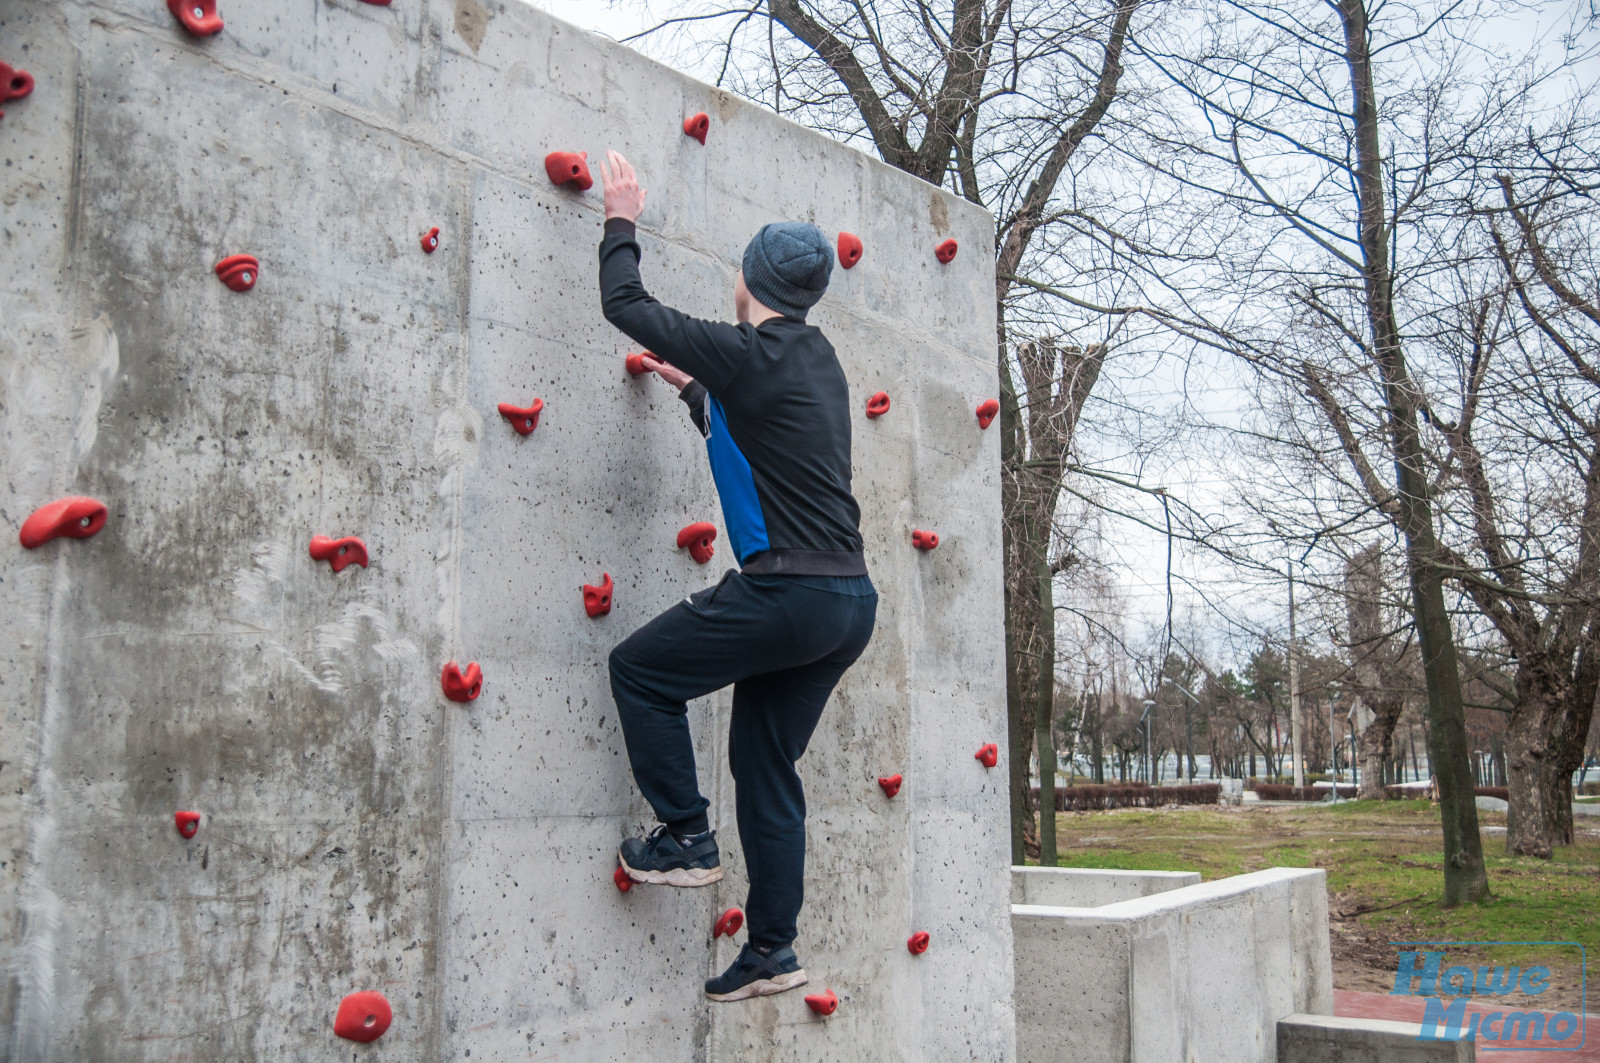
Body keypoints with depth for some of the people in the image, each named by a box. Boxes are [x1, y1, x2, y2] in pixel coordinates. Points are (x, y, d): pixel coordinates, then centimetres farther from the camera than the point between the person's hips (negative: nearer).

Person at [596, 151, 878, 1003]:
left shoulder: (746, 352, -9)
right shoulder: (815, 361, 16)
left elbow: (626, 304, 1)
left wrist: (622, 222, 16)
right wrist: (695, 391, 39)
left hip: (789, 592, -8)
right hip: (851, 602, 8)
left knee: (638, 671, 11)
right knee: (767, 765, 16)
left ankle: (686, 838, 13)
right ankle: (772, 949, 20)